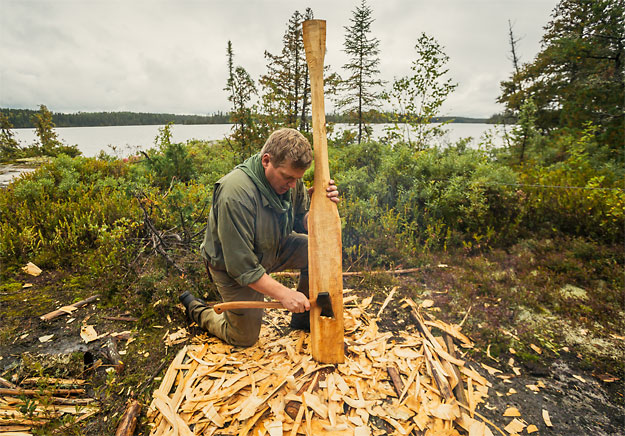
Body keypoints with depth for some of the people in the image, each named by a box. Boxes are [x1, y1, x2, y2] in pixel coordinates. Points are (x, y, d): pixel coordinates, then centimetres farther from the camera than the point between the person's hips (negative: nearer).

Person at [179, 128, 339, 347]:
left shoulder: (289, 177, -13)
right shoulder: (235, 193, -36)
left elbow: (303, 223, -4)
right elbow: (241, 265, -32)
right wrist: (284, 294, -29)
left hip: (273, 249, 6)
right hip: (232, 265, -6)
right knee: (244, 338, 6)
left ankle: (304, 317, 9)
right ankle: (196, 309, 30)